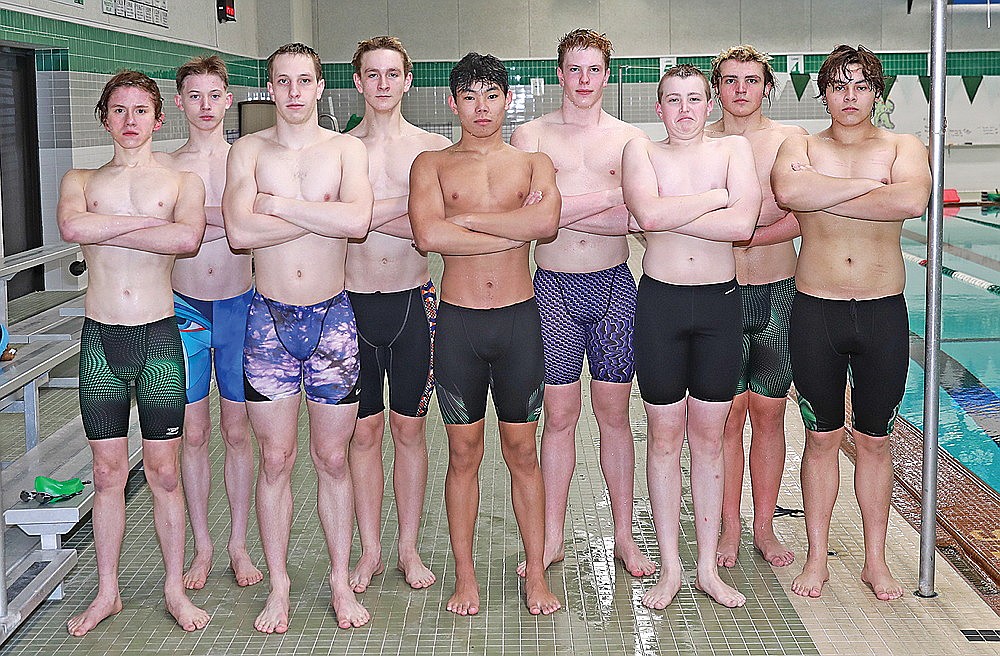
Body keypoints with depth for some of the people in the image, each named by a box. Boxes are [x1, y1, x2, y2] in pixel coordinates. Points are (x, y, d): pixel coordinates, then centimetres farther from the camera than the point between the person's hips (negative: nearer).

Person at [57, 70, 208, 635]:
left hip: (159, 337, -1)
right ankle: (108, 593, 22)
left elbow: (189, 237, -19)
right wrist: (149, 222, -13)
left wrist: (105, 231, -13)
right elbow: (72, 227, -15)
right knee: (108, 472, 9)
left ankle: (175, 587, 19)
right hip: (100, 339, 2)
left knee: (164, 471, 5)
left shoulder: (183, 181, 4)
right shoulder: (81, 181, 10)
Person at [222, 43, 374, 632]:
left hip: (332, 317, 0)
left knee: (333, 458, 8)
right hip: (269, 318, 0)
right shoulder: (248, 150, 2)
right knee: (275, 460, 6)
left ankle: (341, 581, 21)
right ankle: (279, 586, 19)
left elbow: (358, 220, -19)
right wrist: (325, 214, -14)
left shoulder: (346, 149, 1)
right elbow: (241, 231, -15)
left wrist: (278, 204, -14)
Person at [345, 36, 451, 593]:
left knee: (410, 428, 8)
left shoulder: (435, 148, 3)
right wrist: (405, 206, -13)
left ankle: (410, 549, 21)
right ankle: (371, 551, 19)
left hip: (414, 301, 0)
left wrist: (367, 215, -15)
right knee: (364, 431, 7)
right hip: (355, 302, 0)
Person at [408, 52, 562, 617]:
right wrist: (516, 229, -11)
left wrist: (466, 217, -12)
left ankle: (537, 574, 18)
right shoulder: (432, 164, 4)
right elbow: (428, 235, -16)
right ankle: (466, 576, 19)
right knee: (464, 453, 7)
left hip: (519, 318, 1)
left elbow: (547, 220, -15)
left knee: (523, 451, 8)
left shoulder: (534, 162, 8)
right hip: (459, 321, 0)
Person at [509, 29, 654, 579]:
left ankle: (624, 536, 17)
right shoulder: (532, 135, 3)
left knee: (614, 414, 8)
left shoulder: (629, 138, 6)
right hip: (554, 287, -1)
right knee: (559, 415, 4)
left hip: (613, 286, 1)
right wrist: (606, 198, -12)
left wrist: (558, 211, -14)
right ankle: (552, 538, 15)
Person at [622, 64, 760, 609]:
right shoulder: (641, 152, 2)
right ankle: (670, 568, 17)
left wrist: (671, 215, -13)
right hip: (660, 302, -1)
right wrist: (716, 198, -10)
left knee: (709, 437, 9)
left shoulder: (734, 149, 5)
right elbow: (650, 214, -19)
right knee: (664, 437, 5)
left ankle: (708, 567, 19)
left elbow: (743, 224, -14)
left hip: (720, 303, 1)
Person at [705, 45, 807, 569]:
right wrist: (768, 216, -13)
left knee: (769, 413, 7)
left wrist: (738, 235, -16)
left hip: (778, 291, 1)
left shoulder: (790, 140, 2)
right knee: (729, 413, 3)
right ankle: (730, 529, 15)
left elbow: (802, 219, -8)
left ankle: (764, 527, 19)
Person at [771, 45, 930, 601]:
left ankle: (876, 560, 22)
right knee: (822, 439, 8)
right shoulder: (801, 148, 3)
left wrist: (825, 197, -17)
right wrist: (866, 186, -18)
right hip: (816, 312, 0)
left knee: (875, 442, 9)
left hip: (884, 314, 0)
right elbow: (787, 190, -23)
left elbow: (913, 200, -22)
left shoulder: (904, 148, 1)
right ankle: (818, 557, 20)